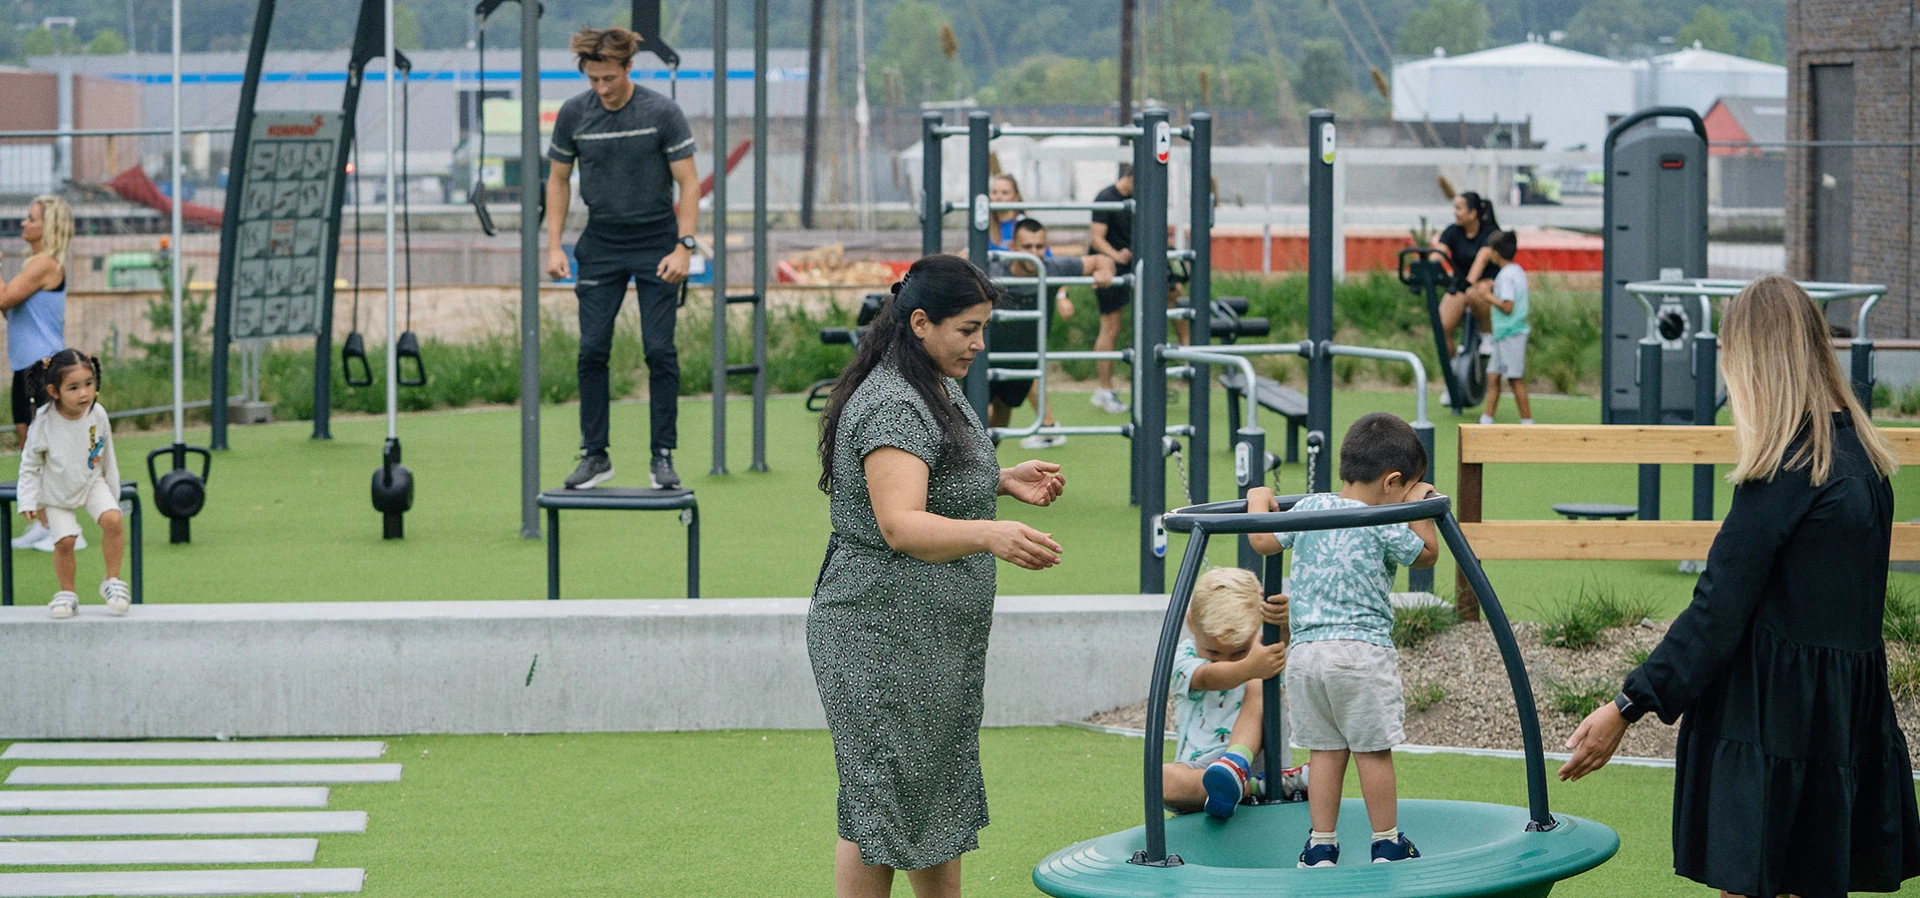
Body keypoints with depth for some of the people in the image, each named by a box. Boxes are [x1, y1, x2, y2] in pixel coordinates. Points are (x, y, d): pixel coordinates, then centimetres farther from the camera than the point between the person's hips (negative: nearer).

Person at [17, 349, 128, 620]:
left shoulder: (97, 415, -16)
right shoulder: (44, 422, -23)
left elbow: (107, 457, 1)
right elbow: (30, 464, -8)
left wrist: (113, 493, 9)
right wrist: (31, 502, -10)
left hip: (92, 483, 1)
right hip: (56, 492, -1)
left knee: (112, 520, -21)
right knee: (64, 540, -9)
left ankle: (112, 581, -3)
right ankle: (67, 593, 16)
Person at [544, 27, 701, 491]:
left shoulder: (662, 113, -12)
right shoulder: (573, 114, -3)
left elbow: (688, 183, -8)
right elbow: (558, 179, 9)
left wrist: (684, 247, -17)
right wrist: (554, 246, 1)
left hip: (656, 244, -2)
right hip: (600, 245, 2)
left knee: (659, 349, -6)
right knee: (592, 350, -3)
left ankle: (663, 456, 2)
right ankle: (595, 456, 7)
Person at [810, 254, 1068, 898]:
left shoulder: (939, 388, 12)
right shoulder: (891, 405, -21)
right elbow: (900, 525, -33)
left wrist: (1004, 480, 11)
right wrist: (990, 536, -48)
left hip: (939, 640, 10)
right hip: (882, 635, -10)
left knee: (942, 795, 17)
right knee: (882, 799, -4)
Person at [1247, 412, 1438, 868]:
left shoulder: (1308, 508, 6)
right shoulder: (1383, 526, -7)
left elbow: (1262, 541, 16)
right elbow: (1427, 554, 7)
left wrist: (1258, 501, 33)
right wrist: (1419, 508, 16)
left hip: (1304, 651, 5)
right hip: (1363, 651, -5)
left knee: (1324, 750, 10)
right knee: (1373, 750, 4)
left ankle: (1321, 846, 11)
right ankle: (1387, 844, 11)